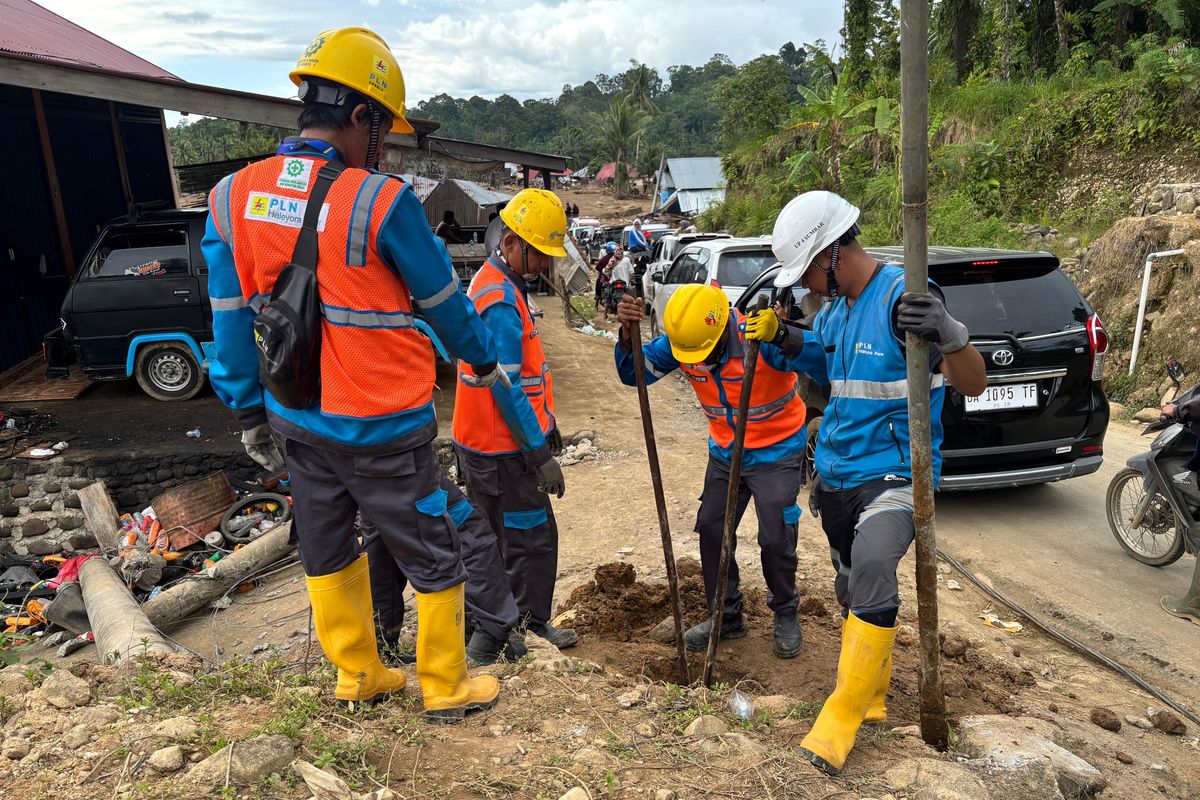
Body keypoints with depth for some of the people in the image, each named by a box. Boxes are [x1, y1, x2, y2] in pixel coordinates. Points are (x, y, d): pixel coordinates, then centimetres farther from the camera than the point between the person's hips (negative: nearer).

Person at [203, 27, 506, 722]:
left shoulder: (233, 198, -2)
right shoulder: (382, 202, -19)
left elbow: (232, 325, 4)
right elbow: (445, 301, -6)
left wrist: (251, 415, 15)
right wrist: (486, 363, 12)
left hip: (297, 421, 6)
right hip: (382, 429, -6)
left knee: (325, 548, 23)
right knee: (435, 559, 13)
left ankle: (357, 673, 42)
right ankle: (446, 687, 30)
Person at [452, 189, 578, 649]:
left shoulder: (494, 283, 12)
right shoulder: (501, 303, -22)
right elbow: (506, 390, -24)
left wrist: (546, 424, 21)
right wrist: (540, 455, -20)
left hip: (483, 443, 11)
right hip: (503, 450, -11)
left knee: (493, 537, 20)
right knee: (533, 539, 2)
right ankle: (531, 625, 18)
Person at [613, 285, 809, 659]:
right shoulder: (678, 339, -15)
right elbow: (634, 373, -11)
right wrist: (628, 336, -31)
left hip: (776, 450, -5)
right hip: (725, 451, 5)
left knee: (776, 538, -6)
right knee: (711, 529, 7)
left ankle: (786, 614, 22)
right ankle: (726, 616, 26)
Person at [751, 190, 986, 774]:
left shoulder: (903, 298, -18)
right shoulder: (833, 308, 7)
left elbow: (973, 384, -22)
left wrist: (948, 335, -43)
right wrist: (783, 338, 6)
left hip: (894, 472, -8)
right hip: (837, 473, 8)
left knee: (872, 573, -26)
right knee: (853, 589, 15)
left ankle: (841, 718, -14)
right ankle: (871, 696, 32)